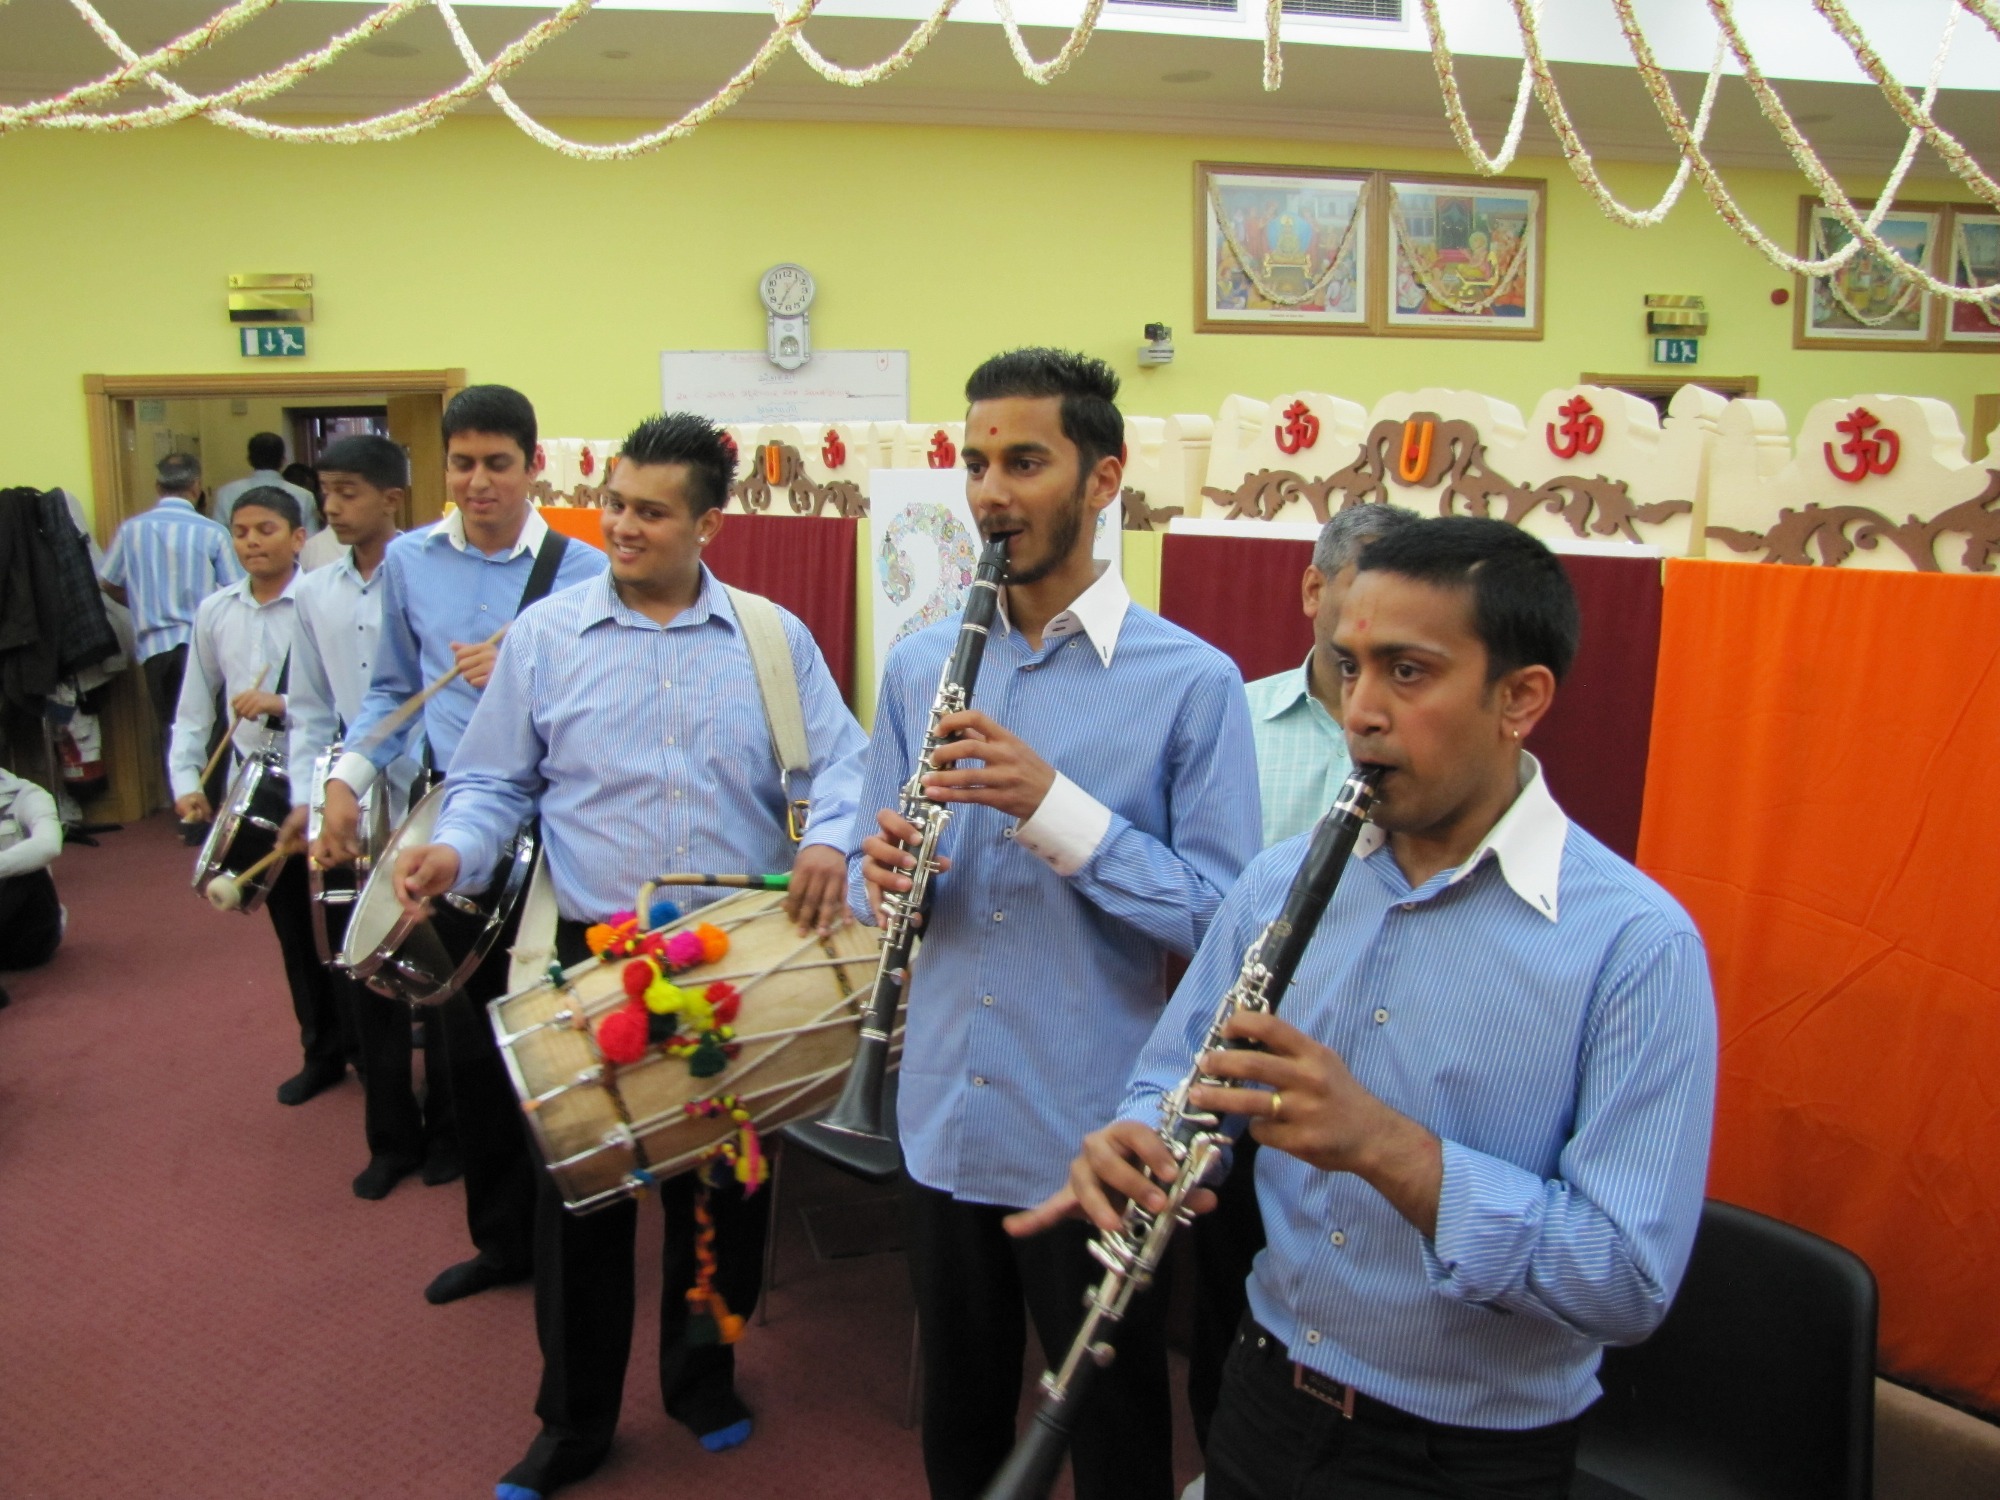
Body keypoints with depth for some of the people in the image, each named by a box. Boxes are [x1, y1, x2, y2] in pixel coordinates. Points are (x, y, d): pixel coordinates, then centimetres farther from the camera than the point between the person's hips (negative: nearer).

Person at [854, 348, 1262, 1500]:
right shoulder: (918, 666, 4)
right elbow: (882, 861, 9)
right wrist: (885, 879, -15)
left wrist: (1054, 807, -27)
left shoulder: (1193, 682, -12)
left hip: (1095, 1142, -4)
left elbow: (1224, 916, -16)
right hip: (943, 1127, 5)